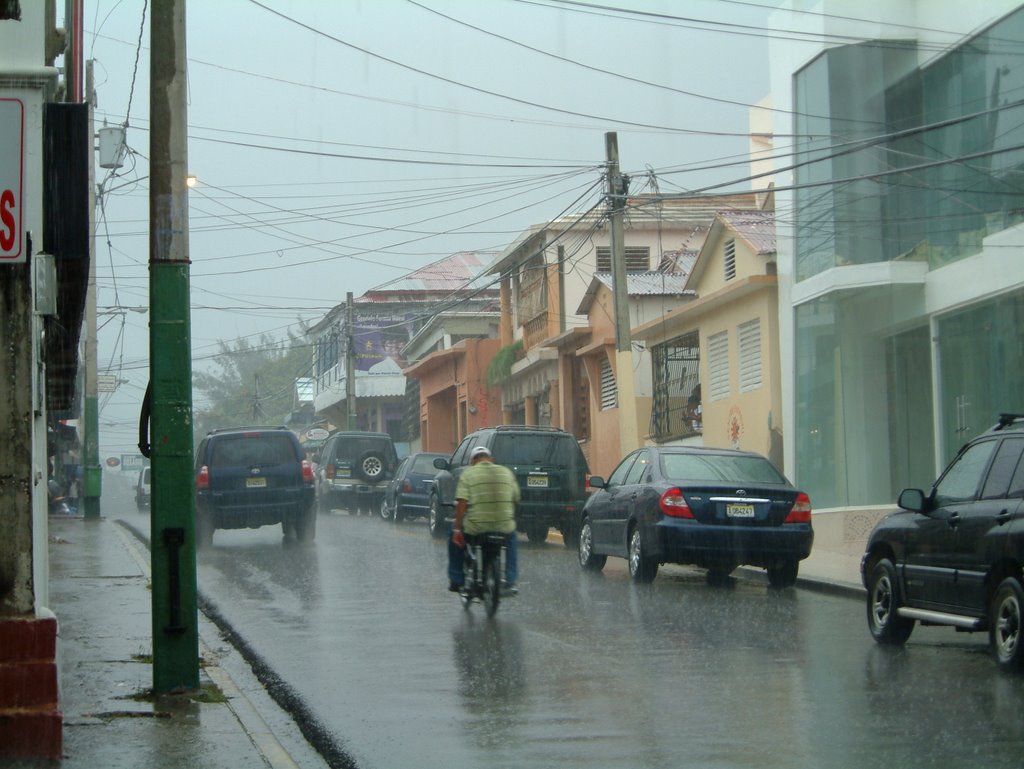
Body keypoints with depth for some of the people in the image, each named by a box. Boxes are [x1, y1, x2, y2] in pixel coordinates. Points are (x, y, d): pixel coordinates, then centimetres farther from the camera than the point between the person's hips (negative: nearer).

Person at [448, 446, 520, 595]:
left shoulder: (468, 473, 0)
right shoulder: (506, 472, 10)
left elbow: (462, 503, -10)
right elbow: (516, 500, 14)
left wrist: (457, 529, -6)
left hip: (476, 527, -2)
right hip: (504, 526, 2)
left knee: (454, 538, 29)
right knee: (511, 535, 37)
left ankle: (456, 580, 28)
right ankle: (510, 582, 29)